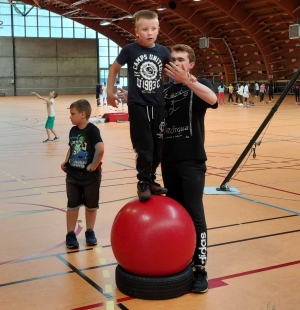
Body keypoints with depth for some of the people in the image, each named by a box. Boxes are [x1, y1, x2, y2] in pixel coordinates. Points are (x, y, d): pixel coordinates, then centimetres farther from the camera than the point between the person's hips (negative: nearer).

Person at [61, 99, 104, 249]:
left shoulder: (92, 130, -16)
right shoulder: (73, 130, 4)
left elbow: (100, 149, -25)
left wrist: (94, 165, -19)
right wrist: (66, 162, 1)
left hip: (90, 176, -5)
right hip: (73, 175, 5)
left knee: (91, 206, 12)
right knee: (72, 205, 9)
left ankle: (90, 232, 28)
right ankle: (70, 234, 19)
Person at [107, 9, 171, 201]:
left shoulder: (163, 51, -1)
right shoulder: (129, 50, -6)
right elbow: (114, 69, 8)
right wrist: (110, 92, 9)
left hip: (159, 105, 3)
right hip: (137, 106, -3)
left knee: (158, 146, 9)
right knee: (144, 147, -4)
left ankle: (151, 180, 25)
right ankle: (143, 182, 12)